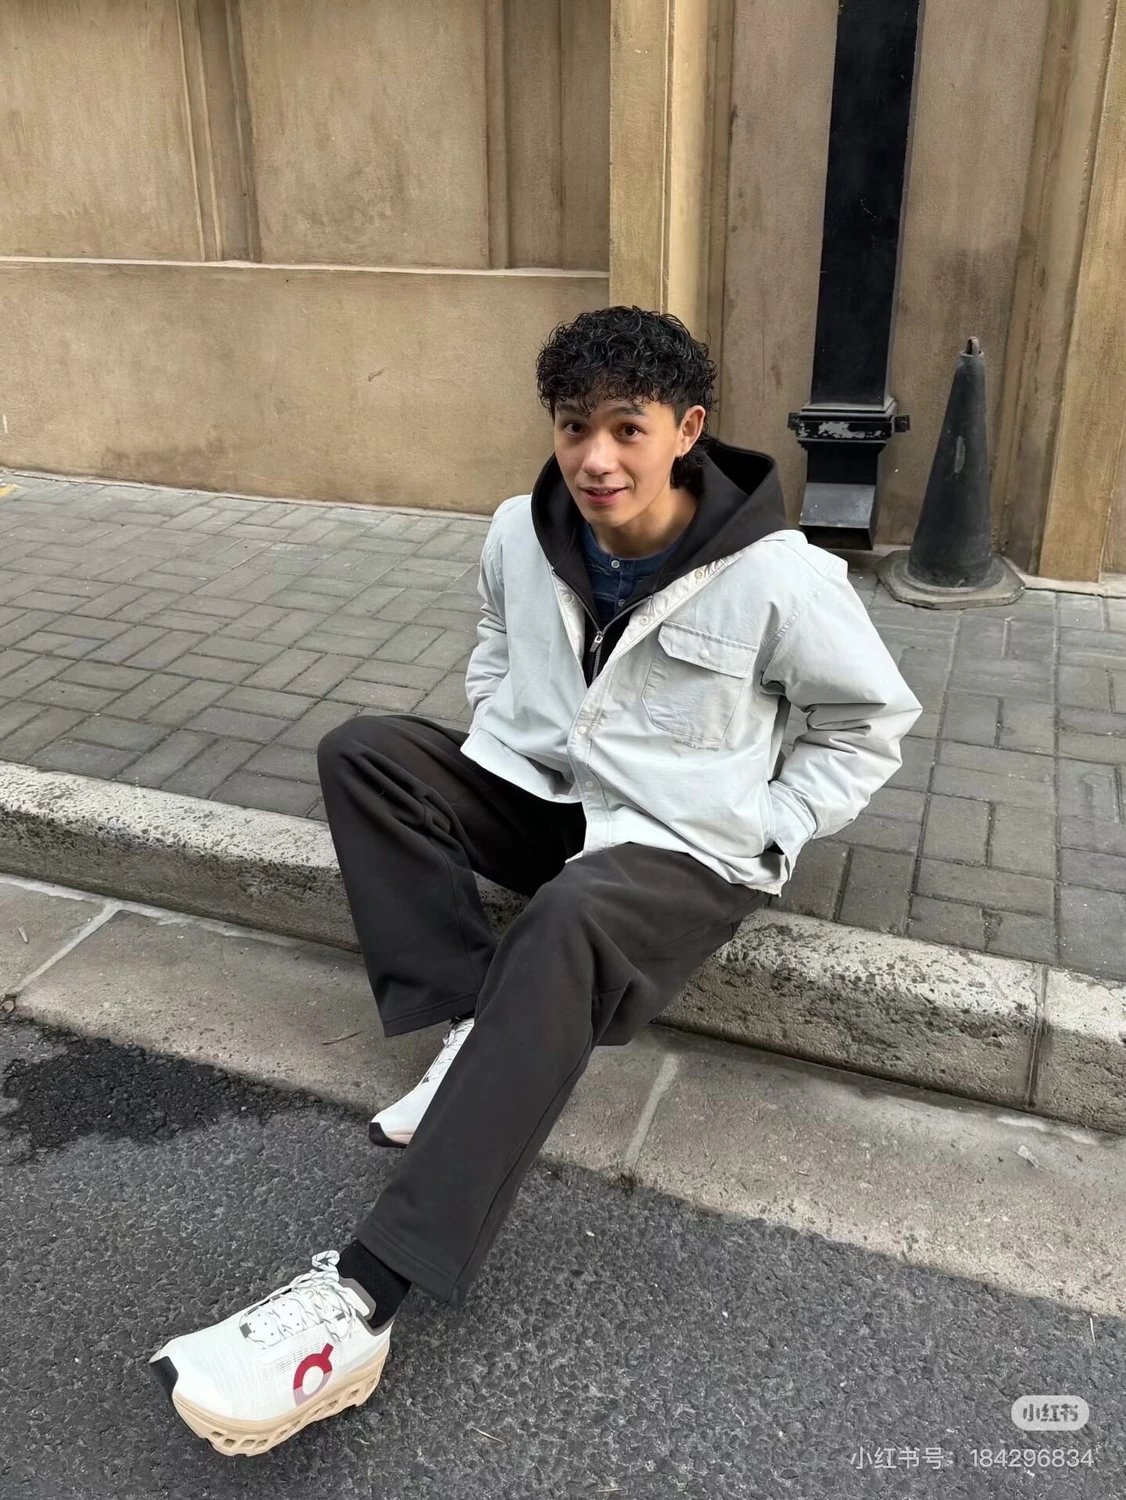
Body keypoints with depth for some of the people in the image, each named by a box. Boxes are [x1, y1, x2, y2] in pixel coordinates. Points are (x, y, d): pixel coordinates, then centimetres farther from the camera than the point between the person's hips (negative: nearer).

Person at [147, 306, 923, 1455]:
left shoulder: (779, 579, -16)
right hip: (536, 798, 6)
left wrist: (770, 833, -8)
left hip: (682, 849, -6)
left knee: (566, 925, -38)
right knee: (363, 750, -14)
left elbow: (874, 719, -2)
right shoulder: (521, 534, -3)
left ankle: (360, 1299, -37)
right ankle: (474, 1031, -21)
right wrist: (488, 751, 5)